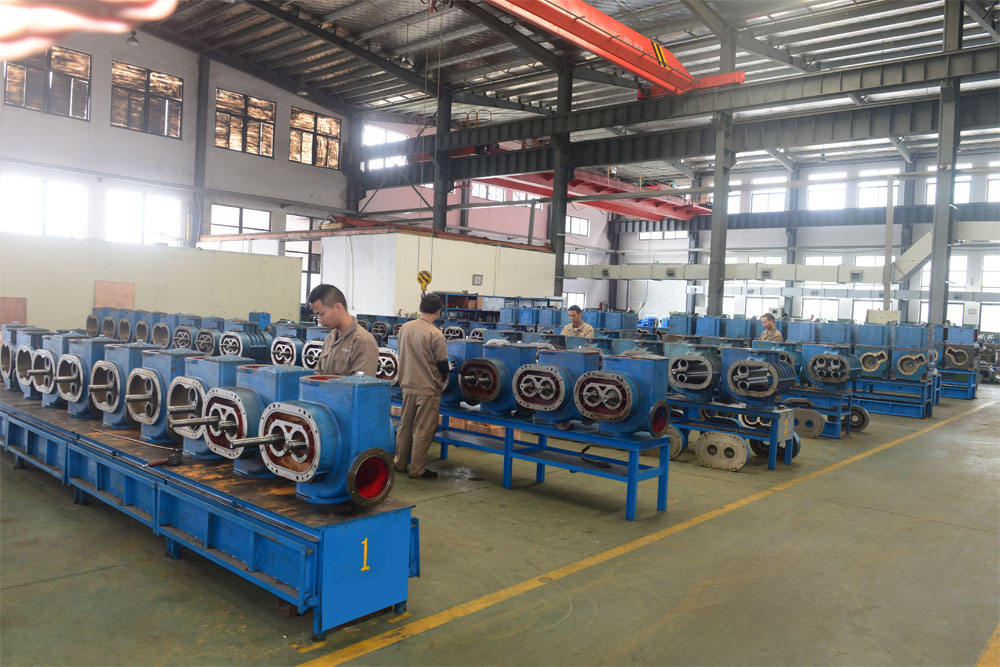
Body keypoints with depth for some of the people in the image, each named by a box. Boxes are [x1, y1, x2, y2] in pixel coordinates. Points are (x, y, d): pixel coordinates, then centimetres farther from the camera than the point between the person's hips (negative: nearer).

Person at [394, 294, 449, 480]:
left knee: (405, 426, 17)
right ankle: (417, 470, 9)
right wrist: (442, 381, 8)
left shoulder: (404, 328, 0)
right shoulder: (435, 335, -18)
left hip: (407, 386, 6)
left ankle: (399, 464, 27)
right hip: (427, 388, -6)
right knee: (423, 430, 3)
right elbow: (442, 364, -12)